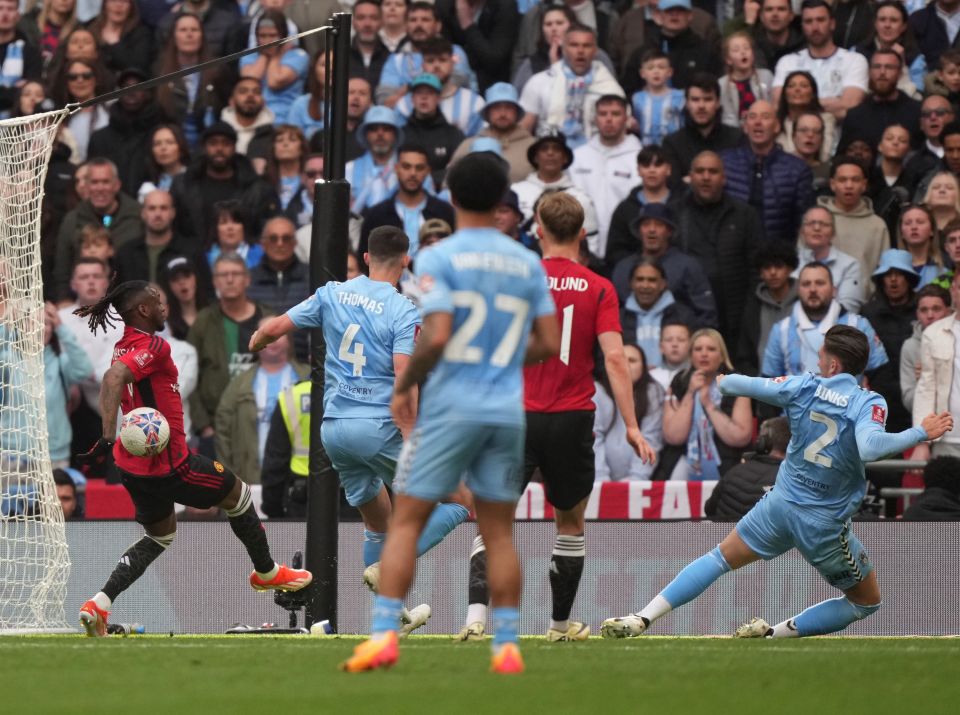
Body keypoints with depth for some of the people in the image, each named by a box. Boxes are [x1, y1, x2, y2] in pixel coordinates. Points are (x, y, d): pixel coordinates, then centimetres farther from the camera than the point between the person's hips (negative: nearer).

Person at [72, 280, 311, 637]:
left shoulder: (124, 348, 8)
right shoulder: (153, 346, -20)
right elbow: (114, 378, -34)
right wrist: (108, 437, -40)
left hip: (133, 463, 9)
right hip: (166, 462, -9)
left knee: (159, 537, 24)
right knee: (237, 494, 16)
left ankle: (99, 603, 5)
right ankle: (267, 572, 36)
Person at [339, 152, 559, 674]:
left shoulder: (439, 258, -7)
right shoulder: (527, 263, 8)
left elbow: (436, 336, -17)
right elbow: (550, 344, 9)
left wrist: (403, 386, -2)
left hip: (450, 408, -4)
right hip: (506, 410, 4)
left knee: (406, 520, 1)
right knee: (498, 531, 9)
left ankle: (383, 635, -8)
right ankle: (506, 646, 4)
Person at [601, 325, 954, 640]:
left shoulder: (803, 387, -5)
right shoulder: (868, 403, -15)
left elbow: (745, 385, 6)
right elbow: (868, 448, -35)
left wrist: (719, 381, 29)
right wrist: (921, 432, -25)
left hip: (782, 504, 3)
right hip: (825, 526, -3)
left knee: (721, 558, 22)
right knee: (868, 602, 17)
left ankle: (641, 619, 9)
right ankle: (775, 633, 5)